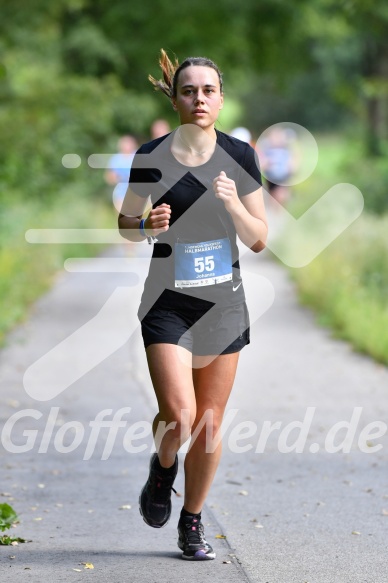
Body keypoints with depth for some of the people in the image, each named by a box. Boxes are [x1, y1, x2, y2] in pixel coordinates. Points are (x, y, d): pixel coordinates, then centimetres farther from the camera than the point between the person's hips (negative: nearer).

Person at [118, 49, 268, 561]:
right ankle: (163, 466, 19)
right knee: (178, 417, -16)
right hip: (167, 303, -2)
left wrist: (233, 204, -18)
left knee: (209, 425, 7)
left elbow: (259, 241, 1)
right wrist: (147, 226, -14)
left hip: (224, 303, 2)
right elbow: (125, 222, 8)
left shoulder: (239, 156, -2)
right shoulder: (152, 157, -6)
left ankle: (192, 523, 25)